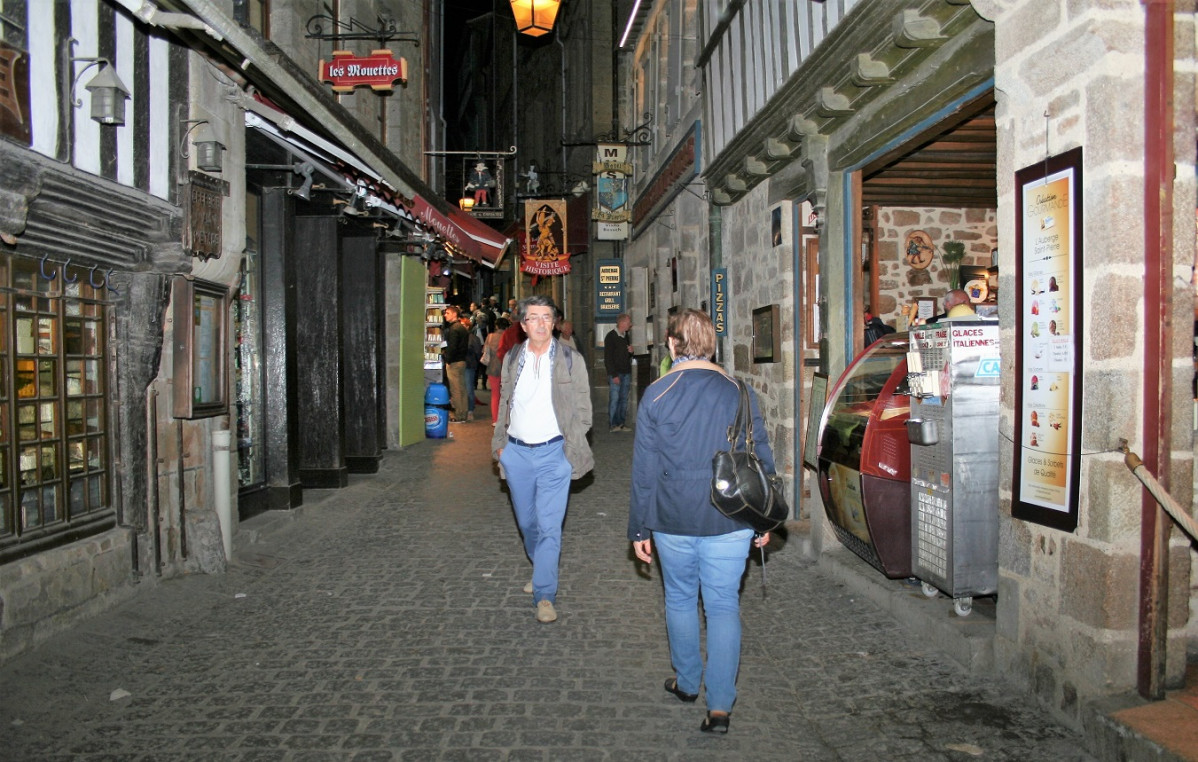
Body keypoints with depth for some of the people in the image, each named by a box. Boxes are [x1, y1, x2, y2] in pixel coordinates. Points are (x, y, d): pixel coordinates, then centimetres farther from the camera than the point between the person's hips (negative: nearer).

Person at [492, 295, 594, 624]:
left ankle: (544, 594, 1)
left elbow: (583, 410, 1)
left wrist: (570, 449, -6)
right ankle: (541, 568, 40)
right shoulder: (512, 359, 8)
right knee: (527, 522, 16)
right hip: (517, 453, 4)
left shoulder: (571, 360, -2)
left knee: (549, 525, -8)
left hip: (553, 452, -4)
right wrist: (499, 442, 8)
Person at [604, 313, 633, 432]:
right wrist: (614, 375, -17)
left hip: (626, 372, 7)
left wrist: (631, 351, 2)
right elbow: (607, 358, -12)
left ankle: (620, 423, 12)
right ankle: (612, 424, -2)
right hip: (616, 373, -7)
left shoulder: (625, 335, 15)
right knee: (614, 398, -7)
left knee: (624, 399, 7)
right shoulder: (611, 336, -8)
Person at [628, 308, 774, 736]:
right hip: (729, 522, 1)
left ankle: (687, 682, 34)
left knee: (680, 600, 19)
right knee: (723, 607, 8)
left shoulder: (656, 395, -6)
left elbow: (644, 470, -4)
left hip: (673, 521, 0)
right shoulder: (739, 392, -2)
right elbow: (762, 459, 3)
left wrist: (639, 529, 4)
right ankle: (720, 705, 6)